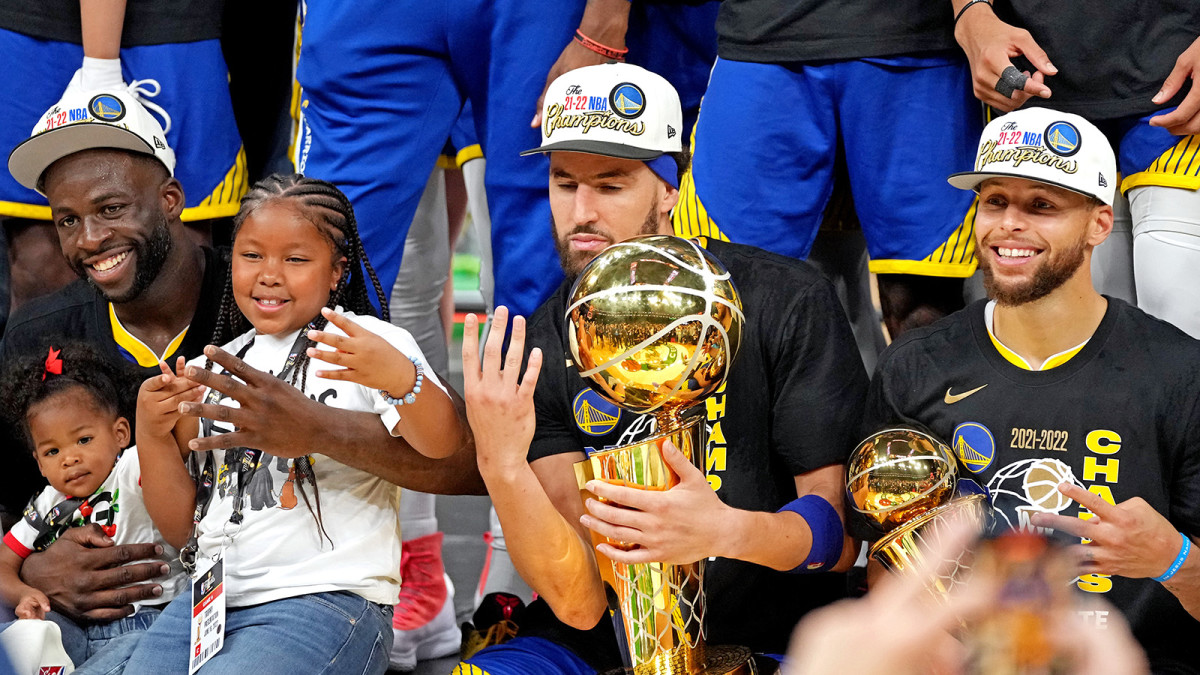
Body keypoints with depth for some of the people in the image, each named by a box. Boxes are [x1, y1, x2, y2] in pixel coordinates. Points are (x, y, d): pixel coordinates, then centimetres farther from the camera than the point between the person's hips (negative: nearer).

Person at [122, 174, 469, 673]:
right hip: (212, 600, 6)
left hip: (326, 599, -5)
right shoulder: (211, 369, 17)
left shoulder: (370, 343, 0)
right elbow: (183, 528, 17)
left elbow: (447, 451, -18)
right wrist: (153, 435, 0)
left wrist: (398, 377, -38)